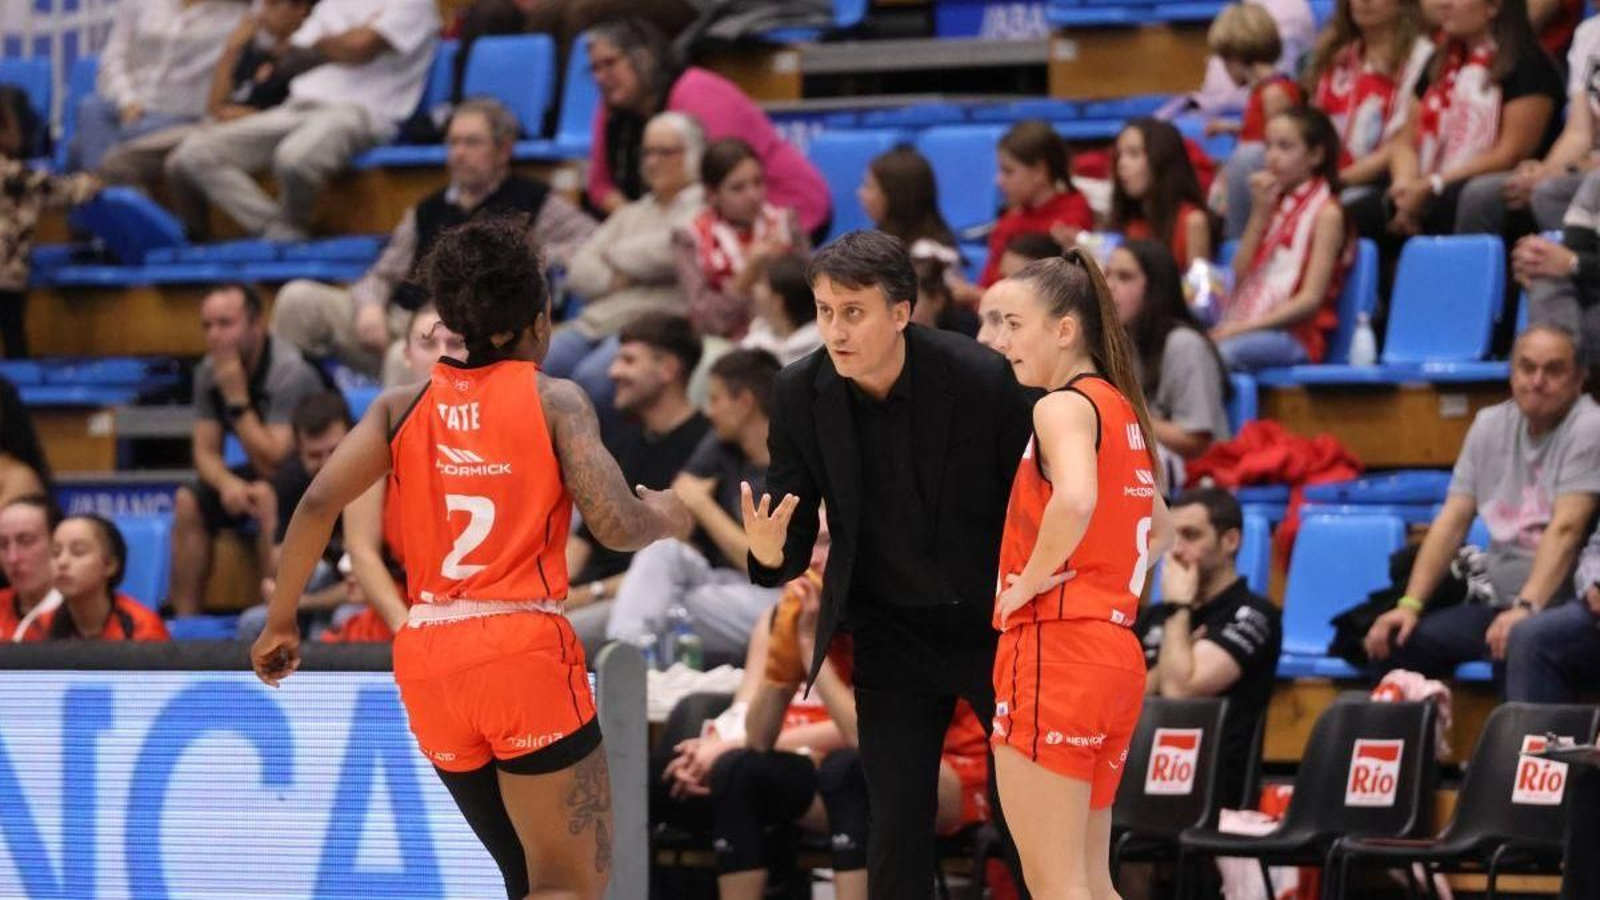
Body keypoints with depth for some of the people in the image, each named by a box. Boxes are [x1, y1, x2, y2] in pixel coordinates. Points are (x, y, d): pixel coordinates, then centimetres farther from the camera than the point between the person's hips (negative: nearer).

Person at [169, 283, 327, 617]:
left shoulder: (289, 372, -26)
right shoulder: (209, 371, -4)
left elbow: (272, 464, -29)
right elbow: (206, 453, -3)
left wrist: (237, 397, -31)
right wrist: (227, 483, -26)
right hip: (261, 473, 7)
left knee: (267, 497, -36)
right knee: (189, 501, -11)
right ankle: (185, 619, -11)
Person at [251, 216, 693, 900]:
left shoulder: (406, 406, 10)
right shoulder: (553, 401, 0)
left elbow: (318, 504, -1)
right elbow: (615, 524, -9)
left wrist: (280, 623, 9)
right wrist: (667, 517, 13)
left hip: (428, 658, 5)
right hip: (523, 648, -5)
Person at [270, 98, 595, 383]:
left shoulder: (532, 202, 10)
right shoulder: (428, 211, 27)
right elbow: (382, 275, 24)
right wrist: (370, 307, 0)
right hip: (397, 320, 6)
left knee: (407, 358, -41)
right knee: (299, 298, -13)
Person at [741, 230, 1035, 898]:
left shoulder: (981, 379, -20)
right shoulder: (800, 393, -11)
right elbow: (794, 534, -5)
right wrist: (770, 553, -29)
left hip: (997, 624, -2)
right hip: (891, 635, 2)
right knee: (897, 820, 1)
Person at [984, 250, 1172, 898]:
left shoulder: (1064, 406, -10)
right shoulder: (1123, 409, 17)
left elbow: (1075, 501, -31)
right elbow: (1160, 532, 31)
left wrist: (1031, 581, -17)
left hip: (1054, 647, -9)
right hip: (1115, 647, 9)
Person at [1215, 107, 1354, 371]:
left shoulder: (1326, 212, -2)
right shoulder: (1274, 203, 19)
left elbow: (1310, 299, -9)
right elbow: (1240, 276, 11)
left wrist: (1245, 327, -17)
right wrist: (1259, 214, 3)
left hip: (1297, 335, -6)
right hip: (1246, 324, 6)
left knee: (1225, 350, -37)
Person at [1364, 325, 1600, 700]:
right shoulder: (1491, 425, 12)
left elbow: (1566, 529, -19)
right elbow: (1453, 521, 10)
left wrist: (1526, 608, -30)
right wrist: (1410, 605, -1)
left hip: (1560, 602, -7)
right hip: (1493, 600, 7)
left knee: (1523, 641, -37)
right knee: (1392, 641, -9)